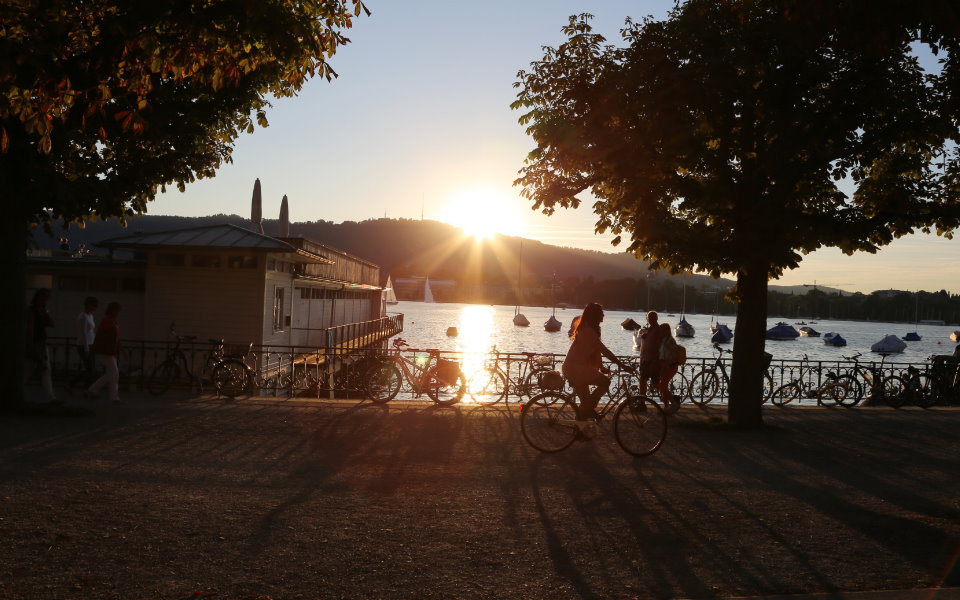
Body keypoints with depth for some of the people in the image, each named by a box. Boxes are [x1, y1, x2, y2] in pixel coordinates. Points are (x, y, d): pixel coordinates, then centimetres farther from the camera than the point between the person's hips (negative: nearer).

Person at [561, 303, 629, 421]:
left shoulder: (585, 329, 14)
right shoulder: (588, 331, -18)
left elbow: (597, 350, 19)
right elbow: (604, 350, -21)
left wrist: (601, 367, 16)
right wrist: (621, 365, -20)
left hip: (572, 368, 10)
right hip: (575, 368, -10)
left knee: (586, 400, 13)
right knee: (605, 381, -16)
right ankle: (588, 410, -11)